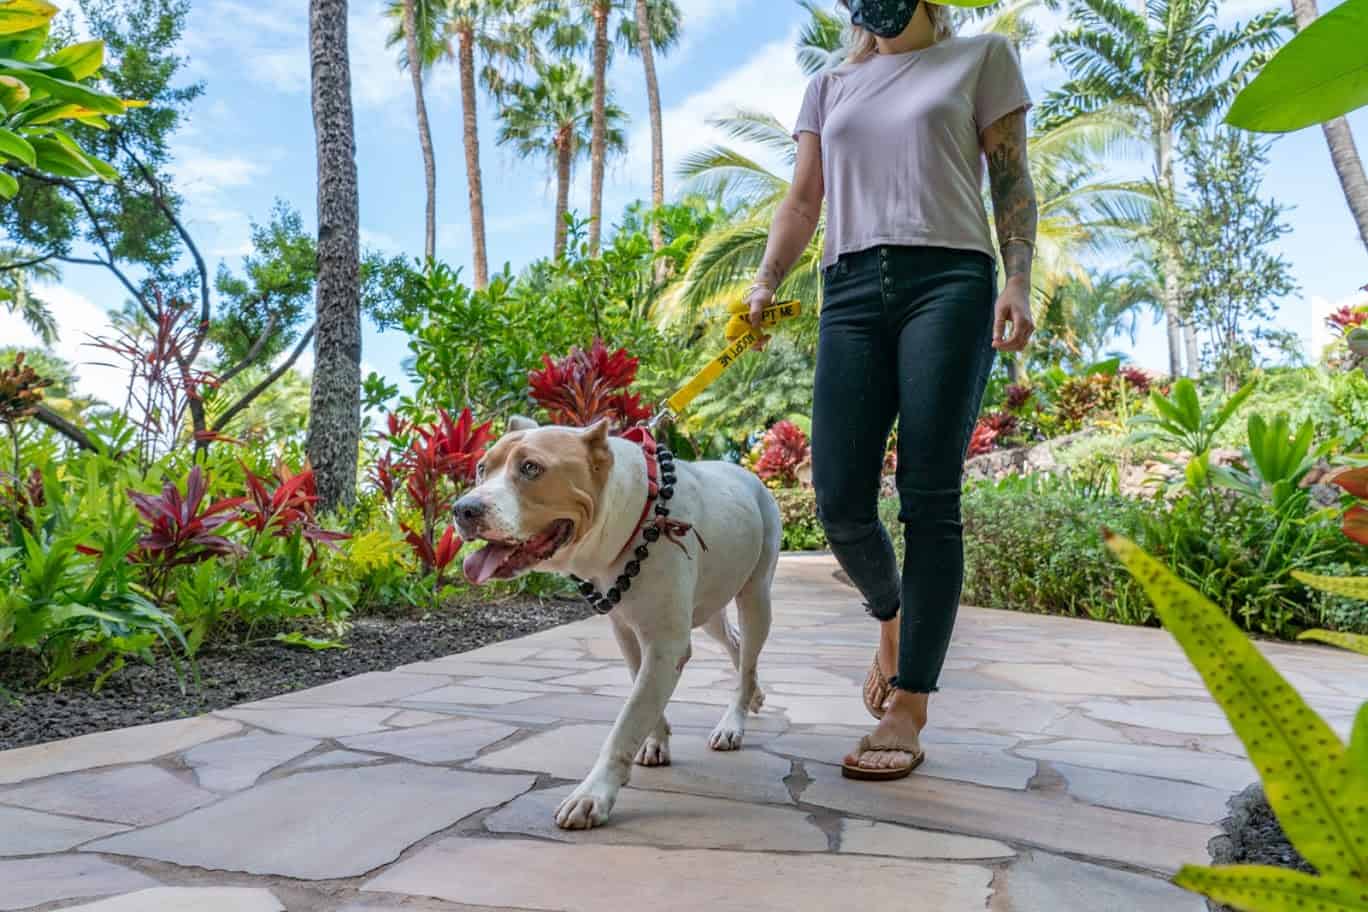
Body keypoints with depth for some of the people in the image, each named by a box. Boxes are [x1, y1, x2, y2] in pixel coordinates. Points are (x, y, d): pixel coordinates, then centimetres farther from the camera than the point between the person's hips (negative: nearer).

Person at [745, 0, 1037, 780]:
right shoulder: (829, 88, 24)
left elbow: (1012, 182, 8)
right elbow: (803, 202, 19)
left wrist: (1019, 283, -7)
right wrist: (765, 283, 2)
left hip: (948, 280, -3)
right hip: (851, 289, 3)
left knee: (929, 499, -10)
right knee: (840, 499, -8)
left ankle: (909, 708, -4)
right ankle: (891, 615, 23)